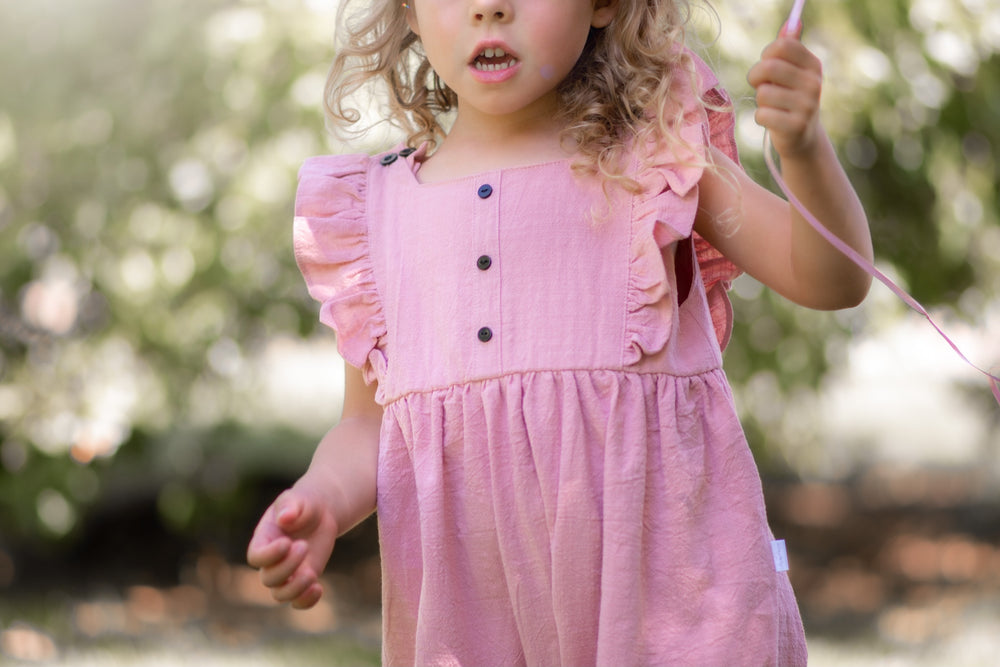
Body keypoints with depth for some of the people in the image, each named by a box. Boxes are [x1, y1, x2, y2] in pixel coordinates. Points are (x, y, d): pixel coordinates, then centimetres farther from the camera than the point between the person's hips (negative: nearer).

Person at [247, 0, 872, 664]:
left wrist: (804, 148, -24)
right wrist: (320, 503, -9)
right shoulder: (375, 206, 8)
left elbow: (832, 279, -5)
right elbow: (369, 424, 12)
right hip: (475, 601, 2)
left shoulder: (652, 158, 2)